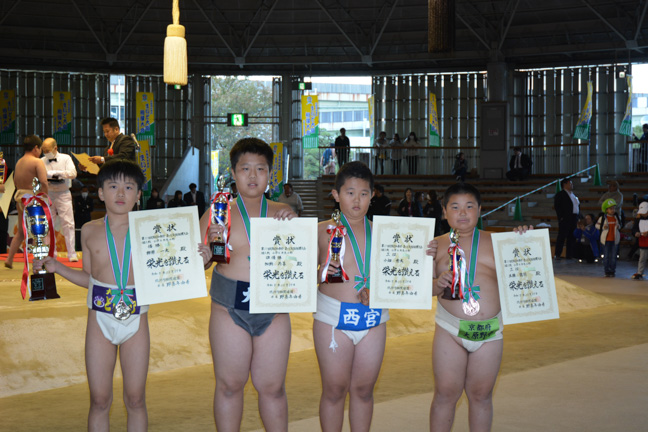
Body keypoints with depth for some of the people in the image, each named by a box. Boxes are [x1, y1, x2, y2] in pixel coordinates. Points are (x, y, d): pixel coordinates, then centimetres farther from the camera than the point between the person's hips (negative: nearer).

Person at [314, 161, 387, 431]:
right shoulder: (323, 231, -2)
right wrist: (321, 272, -20)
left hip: (373, 319, 3)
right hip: (333, 318, -3)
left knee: (364, 389, 11)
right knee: (334, 389, 5)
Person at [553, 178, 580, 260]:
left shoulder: (573, 195, 20)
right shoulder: (560, 195, -4)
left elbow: (578, 206, 24)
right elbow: (557, 207, -11)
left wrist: (578, 217, 13)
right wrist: (561, 217, -17)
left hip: (574, 219, 8)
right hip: (565, 219, -8)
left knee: (572, 238, 8)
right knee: (562, 237, -7)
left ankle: (569, 254, 13)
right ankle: (558, 254, -6)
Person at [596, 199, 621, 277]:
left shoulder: (616, 217, 5)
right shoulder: (603, 217, -4)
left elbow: (620, 224, 19)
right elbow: (597, 225, 3)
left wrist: (618, 227, -3)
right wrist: (603, 227, -14)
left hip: (615, 240, 2)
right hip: (606, 240, -2)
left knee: (613, 256, 5)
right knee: (606, 256, 4)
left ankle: (612, 271, 14)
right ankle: (607, 271, 12)